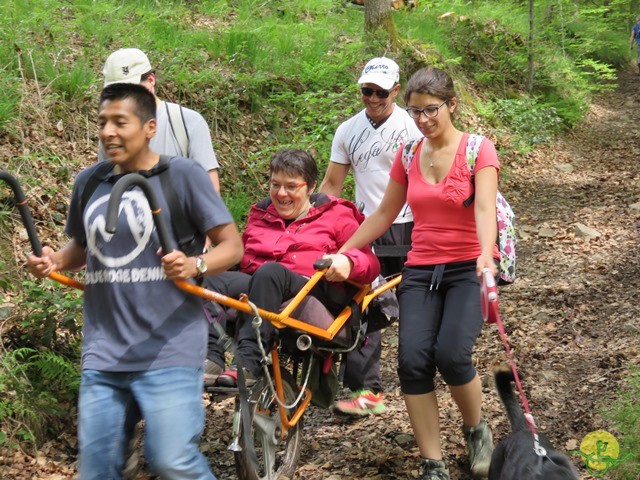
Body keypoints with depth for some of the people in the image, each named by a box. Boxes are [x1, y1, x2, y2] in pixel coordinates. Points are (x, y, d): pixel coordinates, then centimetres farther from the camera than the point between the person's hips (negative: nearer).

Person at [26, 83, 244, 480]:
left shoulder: (182, 174, -3)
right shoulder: (88, 183, 11)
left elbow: (232, 245, -2)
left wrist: (195, 265, -22)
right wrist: (55, 261, 5)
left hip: (168, 352, -5)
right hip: (103, 355, 5)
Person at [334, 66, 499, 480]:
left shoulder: (479, 150, -4)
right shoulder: (408, 155, 10)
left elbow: (485, 208, -19)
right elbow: (384, 214, 18)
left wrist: (485, 256, -37)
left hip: (468, 269, -4)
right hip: (421, 270, 4)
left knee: (451, 355, -24)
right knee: (413, 361, -16)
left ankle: (476, 430, 8)